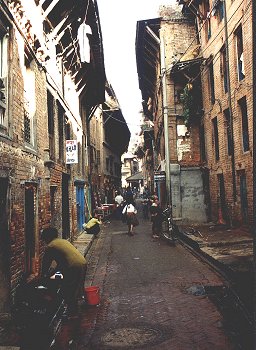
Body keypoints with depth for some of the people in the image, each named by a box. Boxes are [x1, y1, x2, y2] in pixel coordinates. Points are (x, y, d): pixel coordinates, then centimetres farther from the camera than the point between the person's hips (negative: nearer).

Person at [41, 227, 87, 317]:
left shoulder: (50, 246, 1)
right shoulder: (63, 241, 24)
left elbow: (46, 263, 9)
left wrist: (44, 275, 27)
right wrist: (52, 272, 38)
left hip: (73, 267, -8)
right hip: (83, 263, 8)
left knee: (68, 292, 8)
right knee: (75, 291, 22)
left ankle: (71, 314, 16)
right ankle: (74, 311, 34)